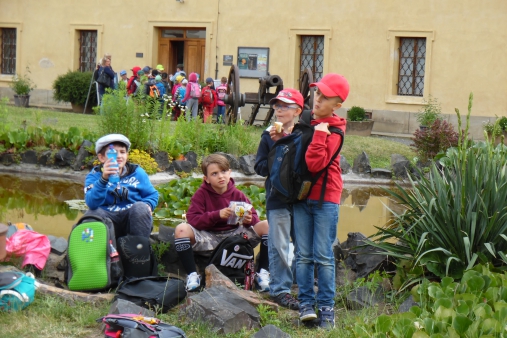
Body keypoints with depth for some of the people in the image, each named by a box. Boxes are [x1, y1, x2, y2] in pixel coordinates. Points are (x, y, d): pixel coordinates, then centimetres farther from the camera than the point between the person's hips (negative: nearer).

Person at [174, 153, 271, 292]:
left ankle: (262, 272, -11)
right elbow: (192, 219, -15)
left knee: (266, 225, -18)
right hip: (209, 238, -2)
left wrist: (249, 219, -23)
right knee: (181, 229, -29)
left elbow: (254, 217, 2)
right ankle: (192, 275, -22)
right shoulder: (201, 194, -4)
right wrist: (217, 215, -26)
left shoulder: (237, 194, 2)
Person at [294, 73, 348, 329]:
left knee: (323, 256, -3)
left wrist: (319, 133, -21)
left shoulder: (334, 130, -9)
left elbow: (315, 163, -21)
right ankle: (306, 303, 10)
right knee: (303, 255, 5)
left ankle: (326, 307, 4)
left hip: (325, 198, -6)